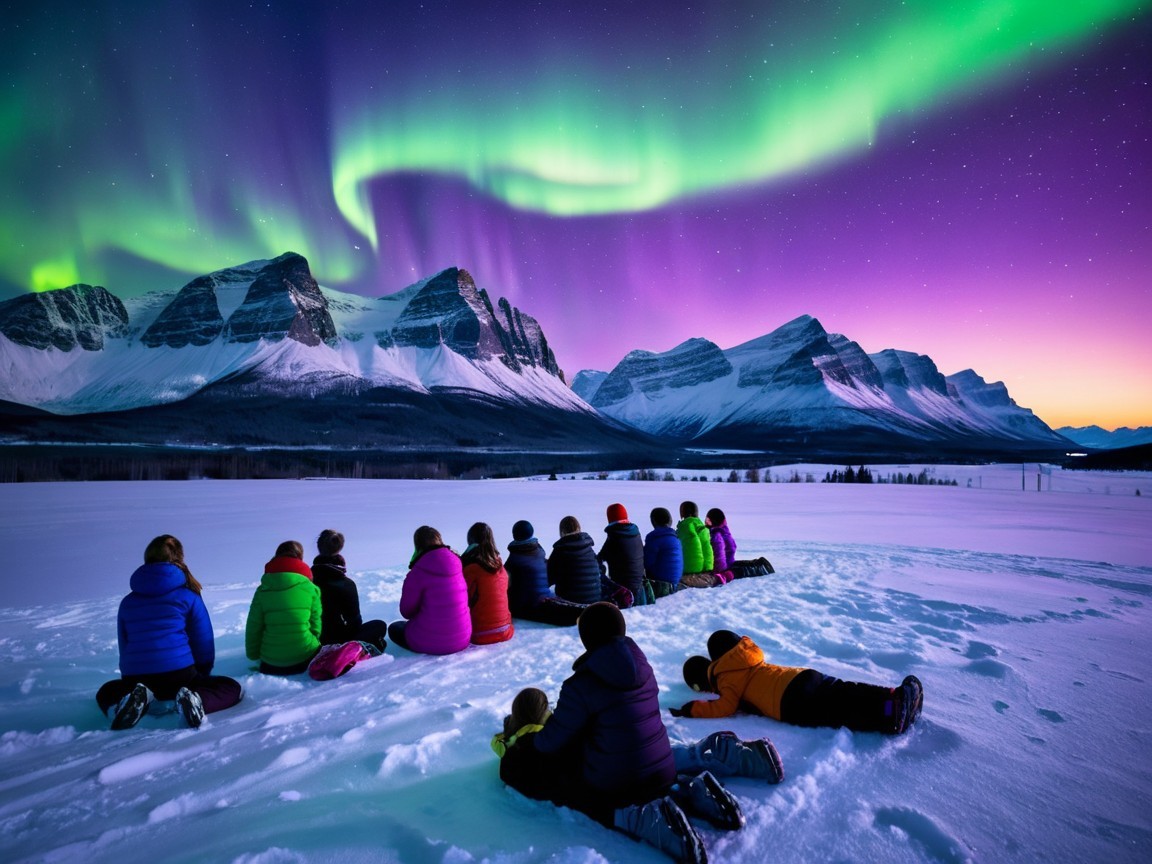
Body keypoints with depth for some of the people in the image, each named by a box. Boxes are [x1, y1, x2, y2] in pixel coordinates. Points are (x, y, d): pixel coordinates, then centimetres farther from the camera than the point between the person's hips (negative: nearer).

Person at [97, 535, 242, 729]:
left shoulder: (127, 602, 14)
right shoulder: (188, 596, 2)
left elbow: (124, 648, 20)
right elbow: (204, 645, 4)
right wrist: (201, 677, 23)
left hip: (134, 680, 4)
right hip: (179, 676, -3)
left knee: (106, 693, 35)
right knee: (232, 688, 13)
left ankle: (127, 703, -1)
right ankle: (196, 699, -20)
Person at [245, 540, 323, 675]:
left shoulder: (263, 590, -1)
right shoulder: (311, 588, -5)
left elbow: (253, 627, 4)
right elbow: (315, 625, 3)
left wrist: (253, 656, 19)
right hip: (305, 658, -3)